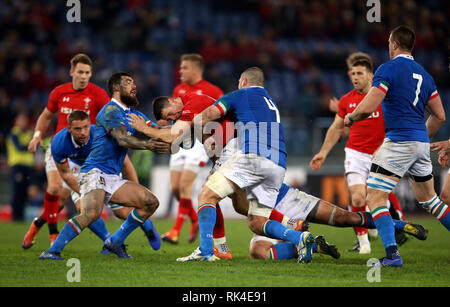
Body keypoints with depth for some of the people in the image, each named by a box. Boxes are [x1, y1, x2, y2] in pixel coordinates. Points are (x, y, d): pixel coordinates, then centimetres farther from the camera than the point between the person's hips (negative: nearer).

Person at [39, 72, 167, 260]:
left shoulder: (133, 114, 20)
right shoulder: (111, 110, -8)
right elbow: (122, 139, -23)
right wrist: (147, 145, -37)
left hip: (113, 178, 9)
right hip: (94, 172, -9)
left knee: (151, 202, 0)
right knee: (91, 213, -32)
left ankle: (116, 241, 8)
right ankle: (52, 251, -25)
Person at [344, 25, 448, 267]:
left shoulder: (387, 69, -8)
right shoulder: (424, 75, 14)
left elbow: (367, 107, -15)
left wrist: (351, 118, 5)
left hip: (399, 142, -7)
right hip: (421, 143, 7)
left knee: (375, 197, -5)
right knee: (427, 199, 21)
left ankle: (392, 254, -18)